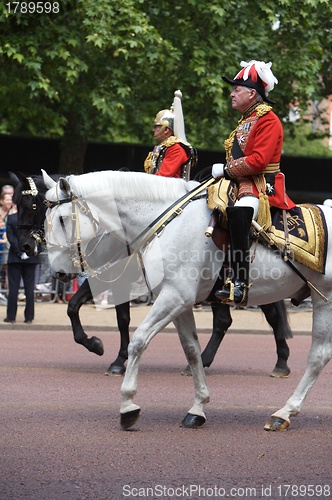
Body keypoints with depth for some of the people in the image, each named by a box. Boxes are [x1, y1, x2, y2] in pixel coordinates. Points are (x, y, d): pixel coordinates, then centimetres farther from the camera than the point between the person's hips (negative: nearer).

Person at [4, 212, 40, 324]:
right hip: (31, 257, 1)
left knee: (13, 287, 4)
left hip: (15, 256, -1)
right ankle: (29, 317, 6)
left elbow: (10, 237, -12)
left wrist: (20, 252, -10)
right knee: (29, 287, 6)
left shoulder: (11, 218, -8)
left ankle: (11, 316, 4)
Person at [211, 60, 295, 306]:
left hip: (262, 186, -11)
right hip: (242, 183, 11)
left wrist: (226, 169, -13)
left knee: (238, 212, -38)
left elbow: (258, 160, -19)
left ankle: (239, 285, -45)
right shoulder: (246, 120, 21)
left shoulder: (269, 120, -8)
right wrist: (224, 170, 8)